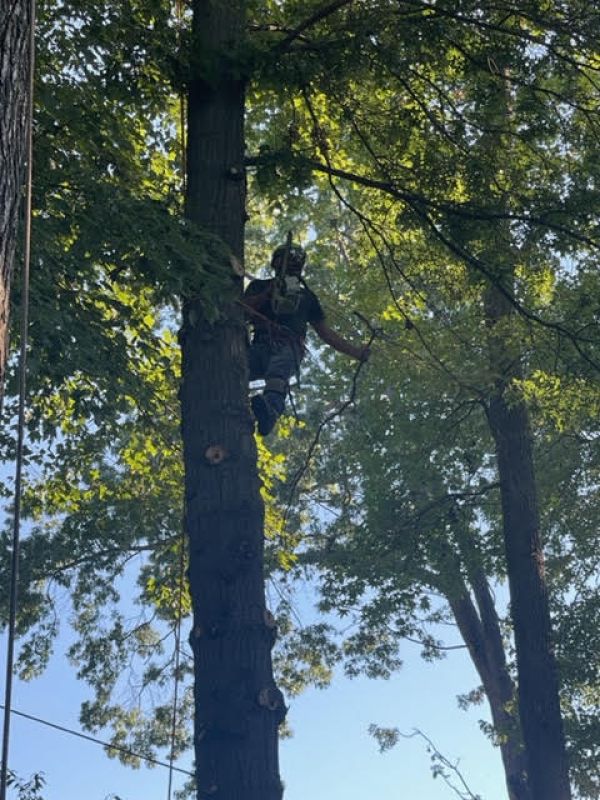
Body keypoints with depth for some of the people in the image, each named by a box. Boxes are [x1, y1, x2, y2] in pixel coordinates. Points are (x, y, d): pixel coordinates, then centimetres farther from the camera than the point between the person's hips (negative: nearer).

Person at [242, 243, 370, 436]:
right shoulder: (259, 286, 31)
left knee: (278, 369, -40)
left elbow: (325, 332, 33)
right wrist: (268, 293, 2)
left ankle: (271, 409, -68)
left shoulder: (307, 296, 34)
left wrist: (355, 352, 26)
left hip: (289, 348, -1)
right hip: (261, 345, 1)